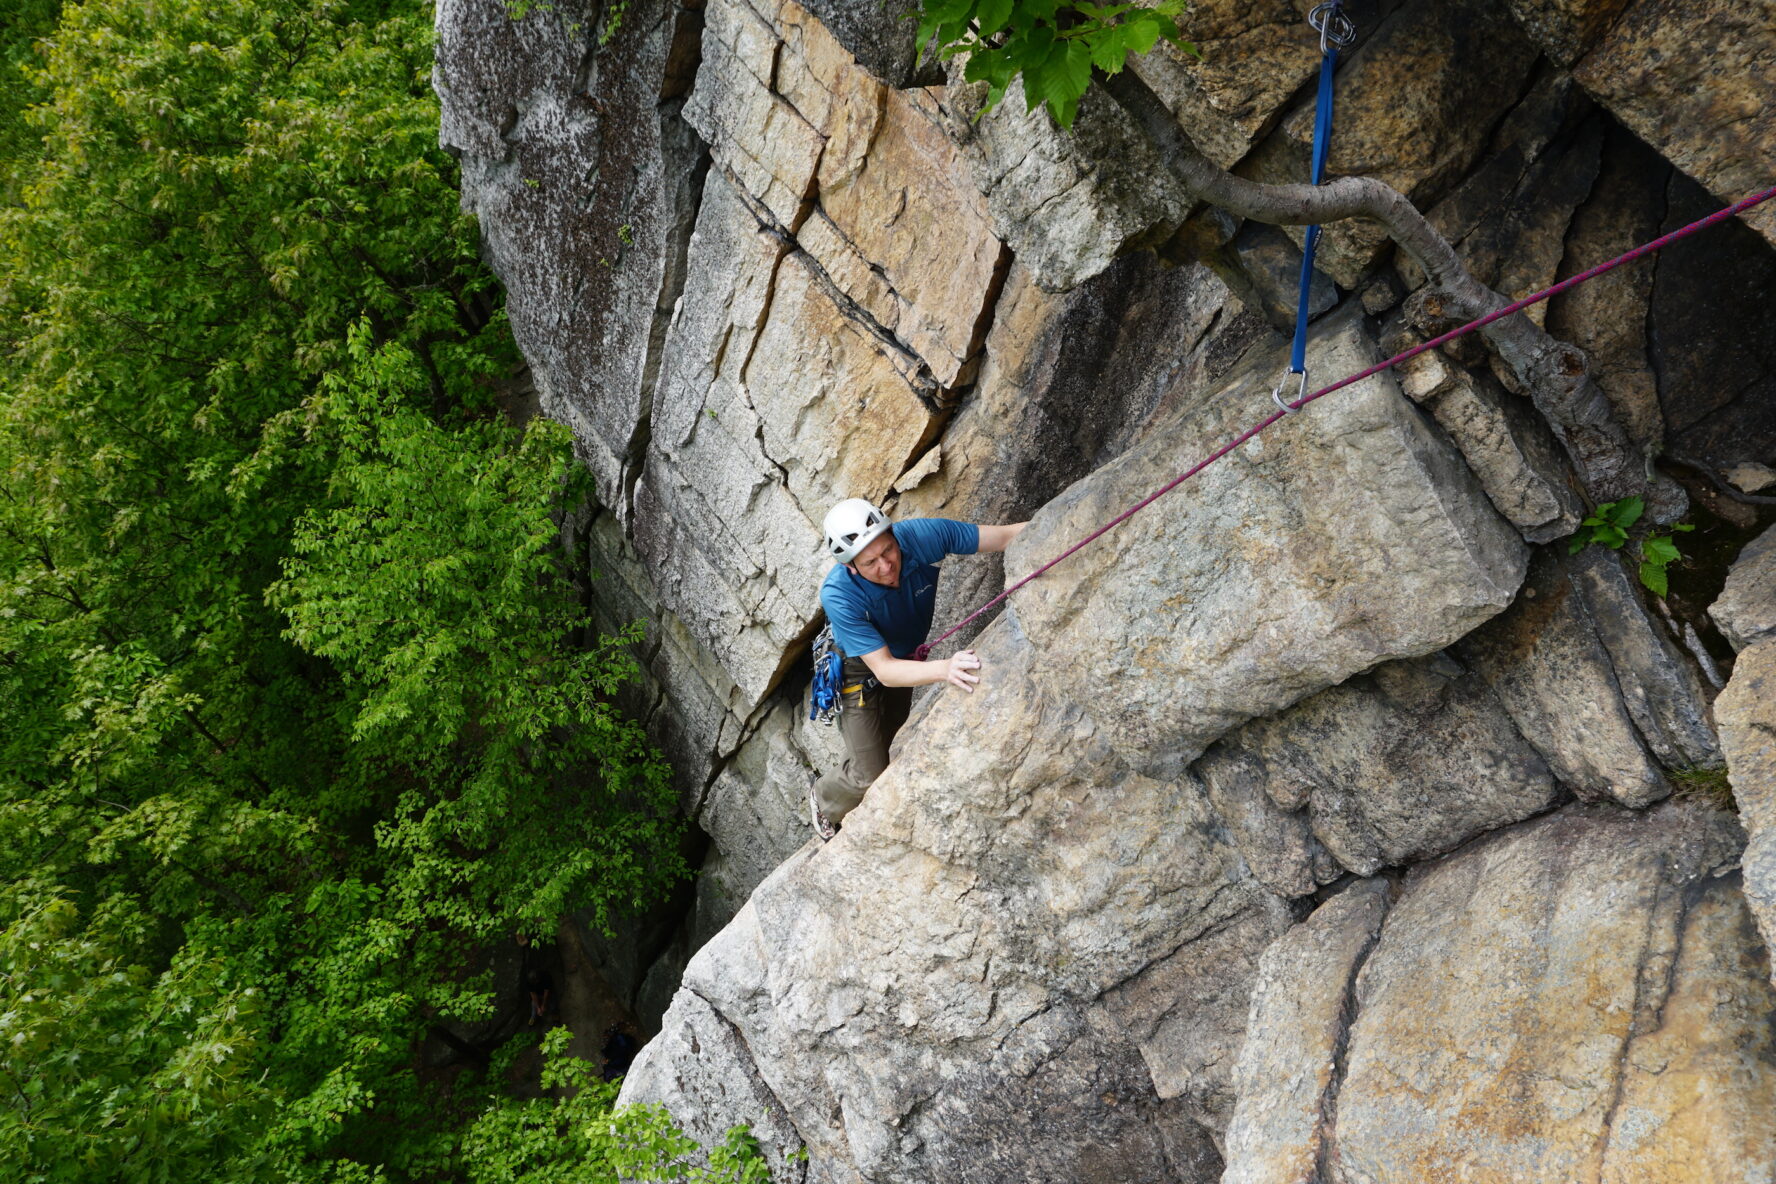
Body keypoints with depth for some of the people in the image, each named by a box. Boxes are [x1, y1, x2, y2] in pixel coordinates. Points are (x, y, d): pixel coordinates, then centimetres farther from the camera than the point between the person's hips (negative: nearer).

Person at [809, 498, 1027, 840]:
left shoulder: (921, 535, -34)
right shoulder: (838, 596, -41)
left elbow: (1007, 535, -27)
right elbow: (884, 670, -41)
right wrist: (944, 669, -58)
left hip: (907, 657, 4)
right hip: (861, 670, -4)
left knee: (887, 744, 22)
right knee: (871, 778, -1)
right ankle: (823, 798, 33)